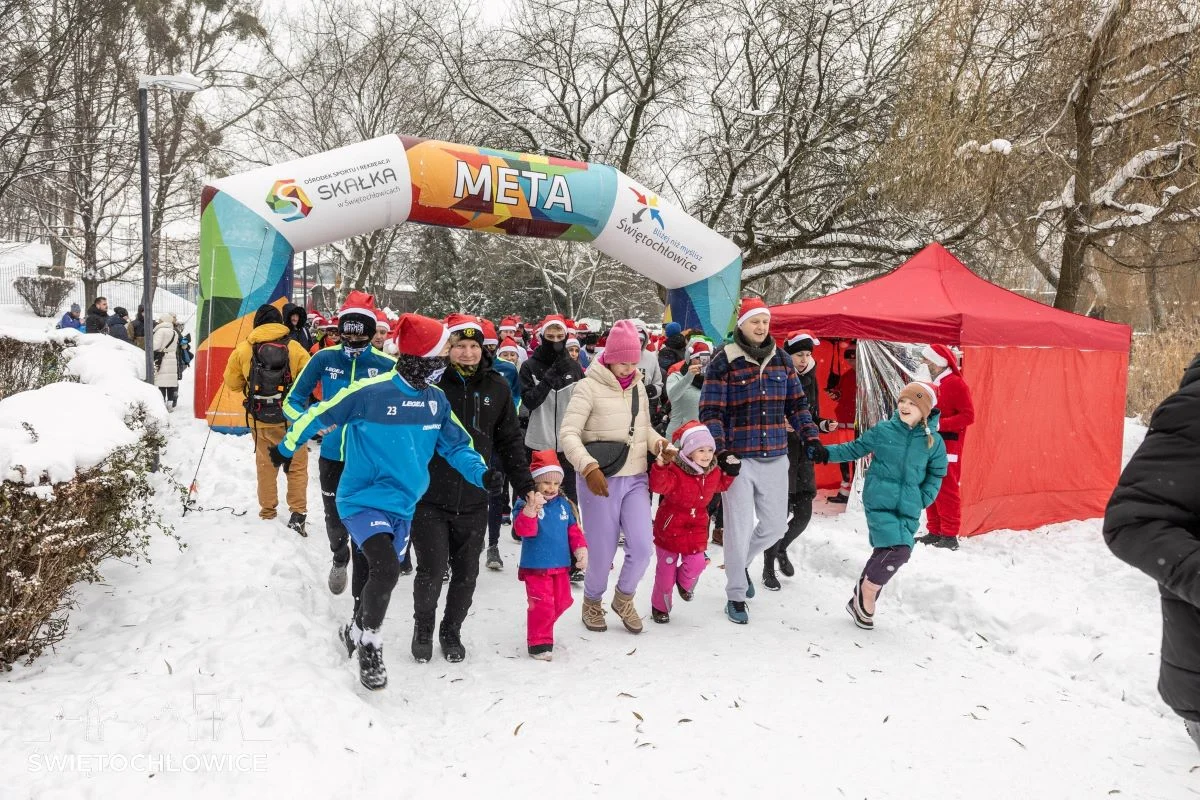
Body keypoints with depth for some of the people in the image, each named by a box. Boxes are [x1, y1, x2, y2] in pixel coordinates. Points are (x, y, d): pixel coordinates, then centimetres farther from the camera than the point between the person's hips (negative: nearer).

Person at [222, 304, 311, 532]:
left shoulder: (243, 349, -4)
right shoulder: (294, 348, -10)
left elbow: (232, 383, 6)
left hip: (259, 419, 2)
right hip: (290, 418, -2)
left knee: (265, 465, 19)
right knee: (297, 465, 9)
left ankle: (267, 512, 26)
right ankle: (297, 513, 1)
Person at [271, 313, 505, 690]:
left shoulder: (436, 398, -3)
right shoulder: (369, 392, -20)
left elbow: (455, 444, 6)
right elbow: (319, 416, -6)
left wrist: (481, 473, -11)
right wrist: (286, 448, 8)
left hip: (404, 506, 6)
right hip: (364, 500, -6)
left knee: (374, 577, 21)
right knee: (386, 569, -24)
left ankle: (357, 629, 50)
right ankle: (369, 643, 2)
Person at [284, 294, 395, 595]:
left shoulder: (387, 365, -8)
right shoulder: (324, 359, -6)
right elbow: (292, 401, -1)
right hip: (333, 455, 2)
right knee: (335, 517, 17)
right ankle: (340, 559, 48)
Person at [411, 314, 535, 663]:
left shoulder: (496, 387, 1)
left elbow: (510, 441, 8)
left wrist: (526, 487, 6)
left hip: (474, 500, 3)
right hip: (430, 499, -3)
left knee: (466, 574, 12)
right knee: (431, 572, 1)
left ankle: (451, 631, 35)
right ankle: (423, 628, 29)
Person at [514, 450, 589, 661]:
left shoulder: (564, 504, 6)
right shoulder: (525, 505, -11)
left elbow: (574, 530, 13)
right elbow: (522, 529, -26)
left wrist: (581, 549, 1)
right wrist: (531, 509, -41)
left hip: (561, 565, 6)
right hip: (536, 566, -6)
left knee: (561, 602, 16)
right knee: (542, 605, -6)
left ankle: (542, 628, 39)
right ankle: (539, 643, 8)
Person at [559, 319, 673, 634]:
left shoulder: (638, 385, 9)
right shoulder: (589, 386, -10)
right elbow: (569, 433, -16)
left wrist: (659, 443, -2)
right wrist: (589, 467, -30)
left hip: (636, 479, 5)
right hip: (600, 481, -5)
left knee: (642, 547, -4)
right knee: (603, 553, 3)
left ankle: (624, 598, 25)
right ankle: (592, 601, 32)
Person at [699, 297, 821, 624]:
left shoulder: (780, 358, 9)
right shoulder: (724, 361, -7)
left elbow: (796, 403, 14)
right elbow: (710, 411, -9)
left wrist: (810, 437, 2)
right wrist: (720, 451, -20)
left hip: (775, 458, 5)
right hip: (738, 458, -5)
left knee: (775, 525, 11)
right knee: (739, 529, 1)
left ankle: (742, 563, 40)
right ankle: (736, 596, 18)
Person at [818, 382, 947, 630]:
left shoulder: (934, 441, 1)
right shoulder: (883, 430, -3)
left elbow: (936, 476, 11)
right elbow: (855, 449, 7)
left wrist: (921, 501, 1)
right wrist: (826, 453, -2)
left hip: (908, 510, 3)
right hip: (879, 502, -3)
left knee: (885, 553, 8)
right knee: (899, 549, -18)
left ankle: (862, 598, 28)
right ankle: (867, 594, 3)